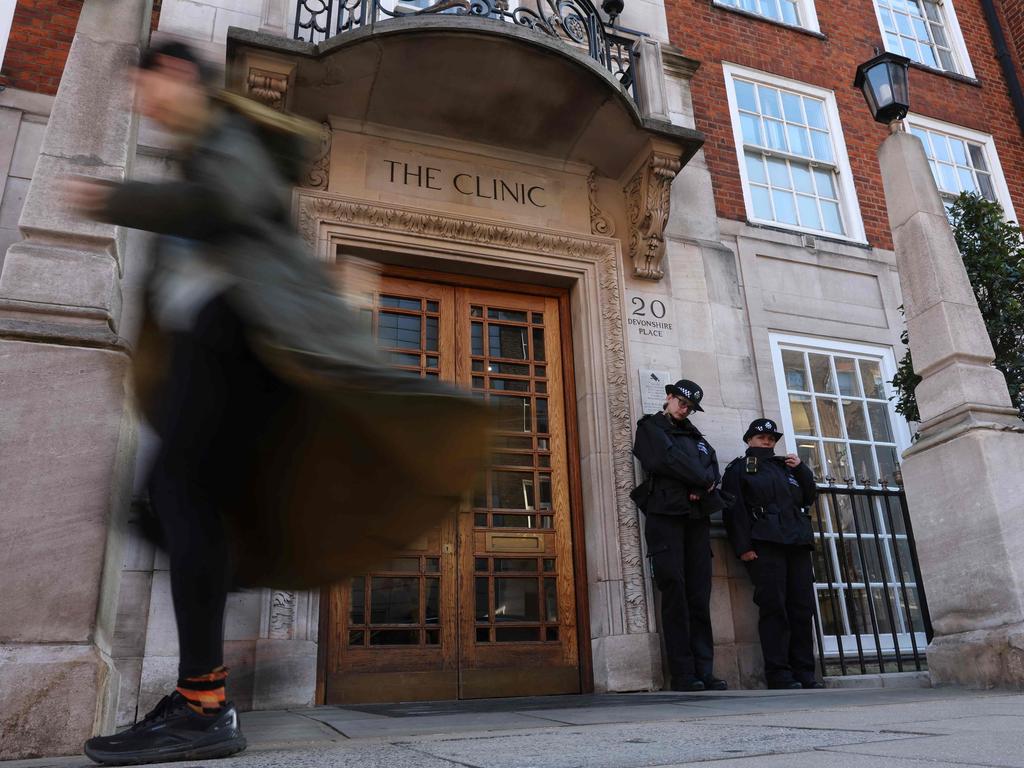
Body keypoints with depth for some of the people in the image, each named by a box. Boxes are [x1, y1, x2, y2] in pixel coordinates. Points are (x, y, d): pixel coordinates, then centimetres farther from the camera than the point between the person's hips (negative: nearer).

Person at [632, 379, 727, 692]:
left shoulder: (693, 433, 26)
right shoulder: (651, 427, 11)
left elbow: (713, 466, 13)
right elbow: (665, 460, -6)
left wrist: (703, 486, -8)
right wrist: (702, 478, 0)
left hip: (696, 516, 5)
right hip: (665, 513, -5)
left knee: (699, 595, 0)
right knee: (675, 590, -10)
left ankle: (704, 672, 1)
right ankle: (683, 674, -8)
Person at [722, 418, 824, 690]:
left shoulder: (786, 466, 27)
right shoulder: (739, 469, 10)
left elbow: (809, 497, 23)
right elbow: (734, 509, -1)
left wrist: (801, 469, 8)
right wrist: (743, 546, -13)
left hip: (797, 544, 5)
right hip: (764, 545, -5)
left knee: (803, 608, 1)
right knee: (774, 608, -10)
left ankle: (804, 673, 6)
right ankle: (779, 674, -7)